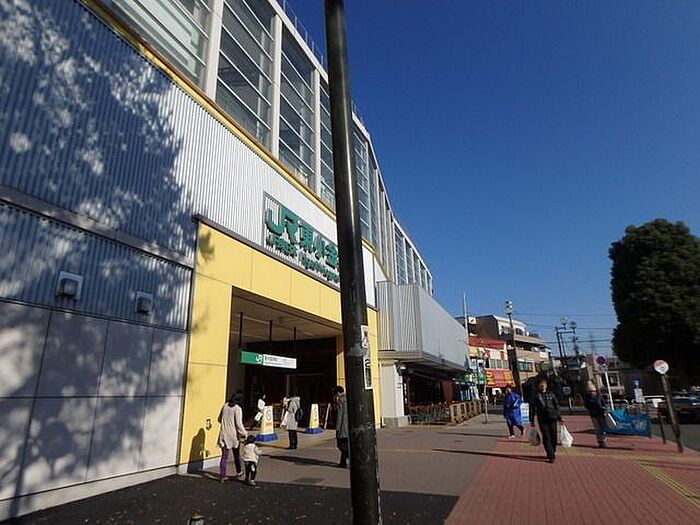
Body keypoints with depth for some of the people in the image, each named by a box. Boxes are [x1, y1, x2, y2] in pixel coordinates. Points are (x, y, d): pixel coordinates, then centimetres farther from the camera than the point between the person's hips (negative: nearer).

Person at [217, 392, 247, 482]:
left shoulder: (225, 405, 1)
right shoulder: (238, 409, -16)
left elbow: (219, 419, 11)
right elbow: (239, 424, -19)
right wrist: (244, 433, -6)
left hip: (224, 434, 3)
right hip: (234, 435, -3)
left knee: (224, 456, 9)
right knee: (236, 455, 17)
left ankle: (222, 476, 6)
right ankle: (238, 473, 31)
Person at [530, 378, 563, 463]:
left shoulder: (551, 394, 10)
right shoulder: (536, 396, 4)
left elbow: (557, 406, 14)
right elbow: (532, 408, 5)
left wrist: (559, 418, 8)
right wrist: (532, 421, 3)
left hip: (552, 418, 2)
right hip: (542, 420, -2)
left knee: (553, 436, 6)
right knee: (546, 437, -6)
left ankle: (553, 452, 26)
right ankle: (551, 456, -2)